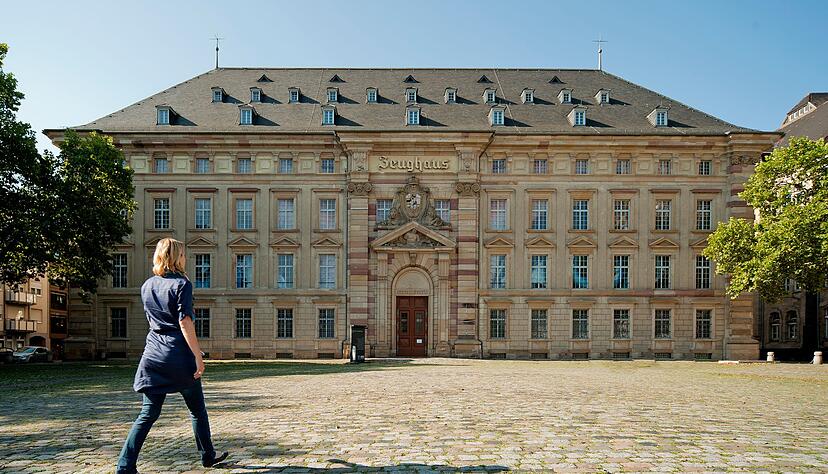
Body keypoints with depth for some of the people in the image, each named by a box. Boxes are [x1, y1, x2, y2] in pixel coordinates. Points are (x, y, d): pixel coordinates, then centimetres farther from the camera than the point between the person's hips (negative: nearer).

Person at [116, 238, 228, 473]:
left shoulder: (147, 286, 10)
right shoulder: (181, 283, -11)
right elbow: (185, 322, -17)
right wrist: (198, 355, -16)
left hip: (153, 355, 6)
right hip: (179, 355, -5)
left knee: (148, 414, 10)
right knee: (197, 409, 12)